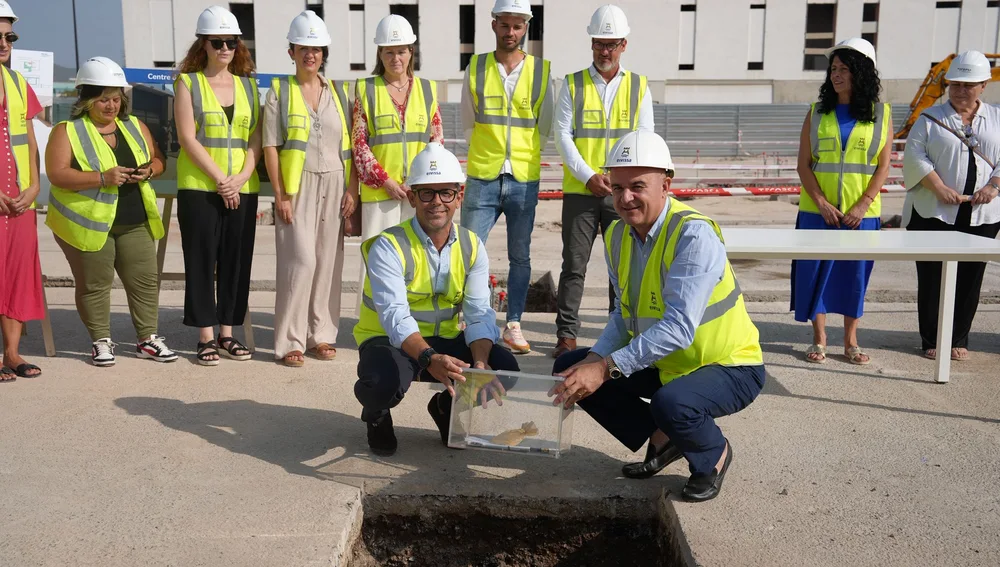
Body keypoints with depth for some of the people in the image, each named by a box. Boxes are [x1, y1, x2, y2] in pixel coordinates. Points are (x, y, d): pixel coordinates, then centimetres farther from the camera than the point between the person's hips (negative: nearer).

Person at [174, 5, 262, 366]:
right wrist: (219, 179, -13)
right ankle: (206, 336, 7)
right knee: (201, 261, 0)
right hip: (199, 188, -3)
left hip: (243, 190, 4)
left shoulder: (248, 85, 12)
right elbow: (187, 137, -7)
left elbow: (256, 139, 6)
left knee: (237, 261, 5)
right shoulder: (188, 82, 2)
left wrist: (240, 179, -8)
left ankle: (227, 333, 15)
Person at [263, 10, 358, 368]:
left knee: (329, 262, 3)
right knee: (301, 261, -10)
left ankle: (321, 335, 13)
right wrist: (280, 195, -9)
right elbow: (270, 146, -1)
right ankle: (289, 342, -3)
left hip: (334, 186, 3)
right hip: (297, 185, -3)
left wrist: (352, 189, 0)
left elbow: (352, 146, 10)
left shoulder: (339, 92, 13)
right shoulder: (280, 91, 4)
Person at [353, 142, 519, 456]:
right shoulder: (388, 246, -18)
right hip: (389, 339, -4)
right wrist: (429, 358, -48)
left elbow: (479, 313, -12)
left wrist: (480, 362, -31)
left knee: (503, 367, -19)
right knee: (384, 381, -37)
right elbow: (395, 316, -31)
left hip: (444, 340, 4)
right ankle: (377, 415, 4)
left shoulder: (472, 247, -3)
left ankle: (448, 406, 14)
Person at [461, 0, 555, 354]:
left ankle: (513, 326, 16)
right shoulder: (476, 68, 5)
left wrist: (522, 154, 9)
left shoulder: (541, 71, 4)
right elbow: (468, 123, 13)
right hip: (482, 178, 0)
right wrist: (487, 153, 11)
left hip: (524, 180, 0)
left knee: (520, 257, 7)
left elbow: (545, 127, 11)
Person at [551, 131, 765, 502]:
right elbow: (624, 315, 4)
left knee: (670, 403, -38)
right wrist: (595, 360, -15)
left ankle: (713, 456, 0)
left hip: (730, 368, -7)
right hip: (663, 363, 8)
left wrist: (608, 368, -39)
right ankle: (663, 439, 12)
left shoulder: (695, 235, -26)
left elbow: (680, 327, -35)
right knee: (568, 369, 0)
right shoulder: (617, 236, -1)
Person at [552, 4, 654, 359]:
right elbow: (562, 134, -1)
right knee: (574, 265, 0)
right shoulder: (573, 84, 5)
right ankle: (566, 335, 6)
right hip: (580, 190, -1)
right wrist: (589, 177, -11)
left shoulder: (639, 87, 8)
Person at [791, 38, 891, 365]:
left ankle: (851, 342, 18)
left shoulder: (881, 114, 3)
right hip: (818, 211, 1)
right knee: (815, 272, 2)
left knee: (855, 274, 6)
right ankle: (819, 339, 14)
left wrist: (863, 205, -11)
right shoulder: (817, 112, 4)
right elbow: (804, 164, 0)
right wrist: (821, 202, -12)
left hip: (861, 213, 0)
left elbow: (883, 166, 0)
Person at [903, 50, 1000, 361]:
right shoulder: (931, 118, 3)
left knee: (969, 278, 7)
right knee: (932, 278, 1)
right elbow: (914, 156, -6)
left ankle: (958, 340, 19)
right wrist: (940, 189, -16)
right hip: (934, 214, -2)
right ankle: (932, 341, 12)